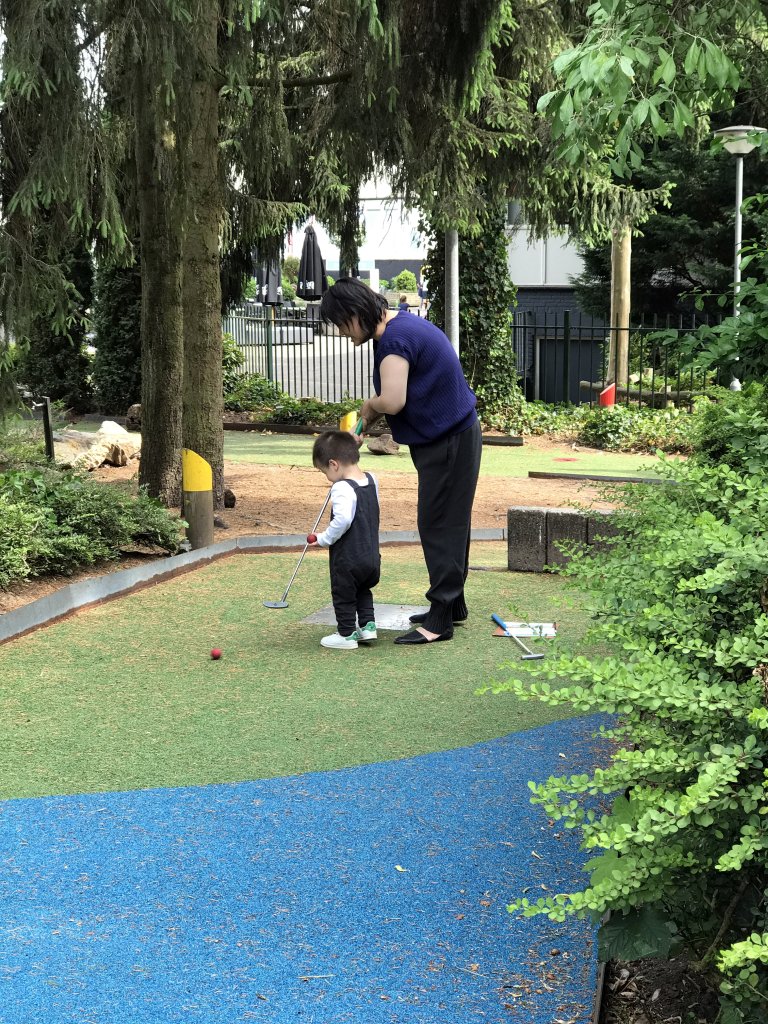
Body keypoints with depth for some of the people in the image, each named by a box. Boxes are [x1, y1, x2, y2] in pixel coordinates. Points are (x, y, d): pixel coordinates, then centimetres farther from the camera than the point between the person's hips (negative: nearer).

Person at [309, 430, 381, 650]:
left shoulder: (342, 488, -23)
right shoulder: (371, 480, 2)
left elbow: (342, 520, -31)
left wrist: (324, 539, -18)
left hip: (347, 558, -8)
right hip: (371, 555, 8)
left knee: (343, 595, 10)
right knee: (363, 590, 27)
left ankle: (346, 634, 17)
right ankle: (367, 624, 22)